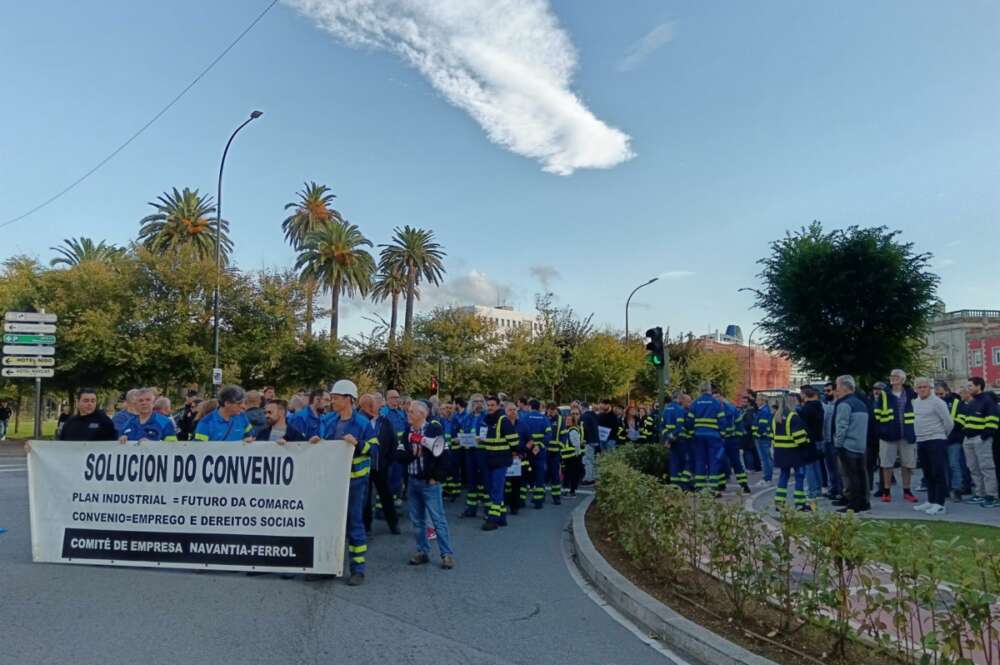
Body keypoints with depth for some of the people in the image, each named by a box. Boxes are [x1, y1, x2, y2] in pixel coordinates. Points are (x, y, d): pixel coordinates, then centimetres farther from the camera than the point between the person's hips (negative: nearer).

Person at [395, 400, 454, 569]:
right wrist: (412, 453, -13)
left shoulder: (434, 429, -10)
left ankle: (446, 554, 5)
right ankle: (422, 552, 24)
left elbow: (444, 455, -13)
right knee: (417, 520, 12)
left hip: (429, 482, -6)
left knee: (438, 520, -3)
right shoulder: (407, 432, 8)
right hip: (412, 481, 6)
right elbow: (399, 456, 2)